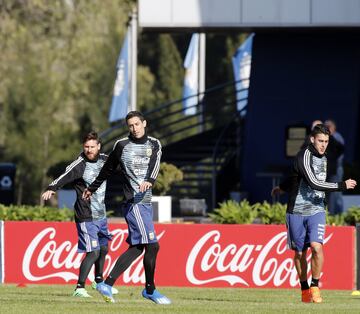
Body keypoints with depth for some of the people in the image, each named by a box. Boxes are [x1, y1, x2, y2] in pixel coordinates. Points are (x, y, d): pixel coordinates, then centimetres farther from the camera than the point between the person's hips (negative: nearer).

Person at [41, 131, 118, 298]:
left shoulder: (104, 160, 3)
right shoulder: (79, 165, -18)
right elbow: (63, 178, -32)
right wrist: (51, 189, -49)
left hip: (101, 215, 8)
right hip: (86, 216, -8)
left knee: (104, 248, 22)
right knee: (93, 252, -16)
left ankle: (99, 281, 43)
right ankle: (79, 288, -11)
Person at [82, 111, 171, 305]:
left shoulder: (154, 145, 11)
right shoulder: (122, 145, 2)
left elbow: (155, 164, -10)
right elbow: (107, 170, 16)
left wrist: (149, 180, -31)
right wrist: (92, 189, 27)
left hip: (146, 202, 5)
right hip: (134, 202, -5)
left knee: (136, 247, 7)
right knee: (152, 245, -10)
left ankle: (107, 284, 12)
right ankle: (150, 290, 2)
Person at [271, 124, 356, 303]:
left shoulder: (322, 159, 10)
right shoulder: (304, 157, -14)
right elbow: (314, 183, -25)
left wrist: (281, 188, 38)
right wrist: (342, 186, -21)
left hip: (316, 210, 4)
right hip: (297, 212, -4)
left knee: (316, 247, -17)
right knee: (300, 252, 5)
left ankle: (315, 286, -5)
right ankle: (304, 289, 21)